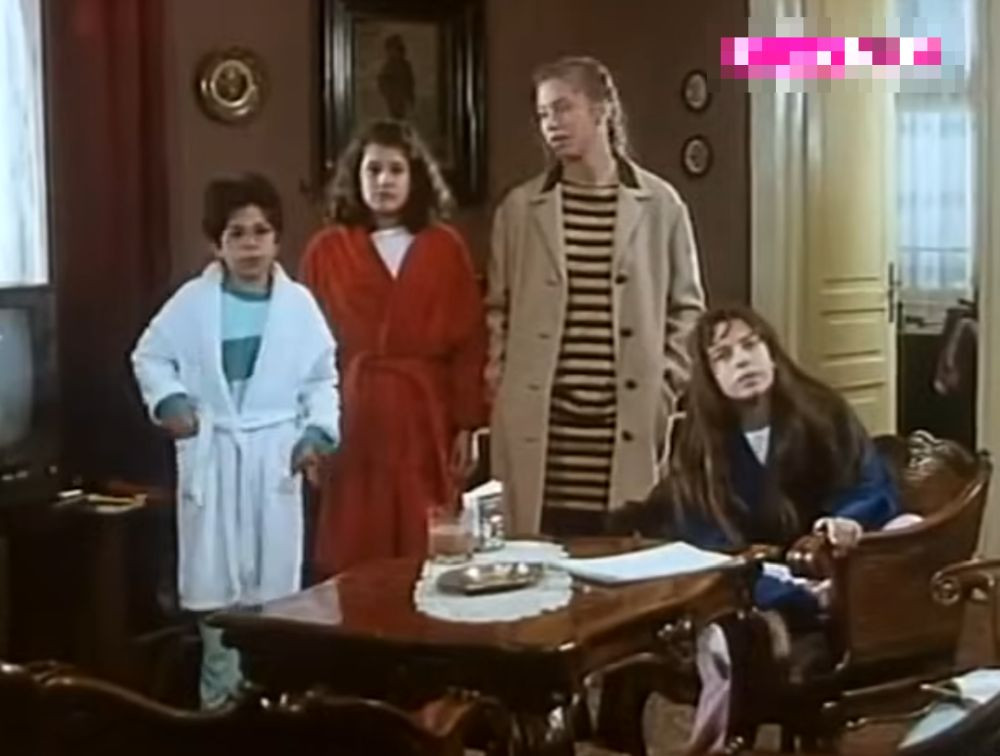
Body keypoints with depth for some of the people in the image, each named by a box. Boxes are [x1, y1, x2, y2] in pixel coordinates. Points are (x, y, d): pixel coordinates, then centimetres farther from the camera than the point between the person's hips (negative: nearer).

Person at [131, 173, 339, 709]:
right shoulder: (192, 301, -2)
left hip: (275, 454, 1)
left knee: (273, 579, 5)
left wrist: (318, 432, -5)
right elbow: (150, 355, 7)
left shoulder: (298, 303, 0)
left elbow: (322, 378, 6)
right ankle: (221, 695, 15)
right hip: (211, 454, 0)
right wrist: (169, 399, -9)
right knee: (216, 580, 2)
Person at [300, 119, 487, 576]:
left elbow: (470, 343, 5)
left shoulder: (446, 249, 6)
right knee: (353, 559, 0)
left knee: (426, 559, 2)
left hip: (427, 422, 1)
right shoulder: (327, 251, 4)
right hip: (353, 420, -1)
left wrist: (467, 426, 0)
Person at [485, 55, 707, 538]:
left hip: (630, 426, 0)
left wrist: (666, 386, 2)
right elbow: (498, 308, 13)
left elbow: (687, 307, 10)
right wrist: (497, 379, 2)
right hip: (539, 424, 1)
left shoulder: (659, 204, 4)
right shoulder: (519, 208, 7)